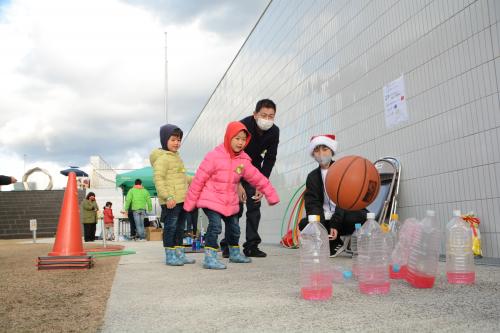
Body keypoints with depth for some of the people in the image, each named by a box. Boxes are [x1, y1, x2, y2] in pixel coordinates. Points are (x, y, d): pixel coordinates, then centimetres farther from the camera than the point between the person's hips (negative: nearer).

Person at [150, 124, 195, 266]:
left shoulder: (176, 157, 20)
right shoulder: (162, 158, -11)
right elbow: (159, 179, -20)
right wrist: (167, 197, -26)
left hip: (181, 199, 10)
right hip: (170, 201, -10)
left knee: (180, 227, 15)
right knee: (170, 227, -3)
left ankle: (180, 254, 24)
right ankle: (170, 256, 6)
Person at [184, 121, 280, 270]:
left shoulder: (243, 160, -1)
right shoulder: (214, 156, -18)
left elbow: (257, 178, 6)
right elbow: (199, 179, -14)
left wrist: (271, 194, 7)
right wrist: (190, 202, -10)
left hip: (230, 202, 6)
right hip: (211, 199, -6)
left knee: (234, 227, 17)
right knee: (215, 226, -21)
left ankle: (234, 253, 39)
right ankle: (210, 258, -15)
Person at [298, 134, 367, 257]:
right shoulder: (312, 177, 7)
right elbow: (312, 204, -5)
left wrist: (335, 225, -26)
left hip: (345, 216, -3)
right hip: (326, 219, 4)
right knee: (304, 224, -22)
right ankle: (335, 243, -1)